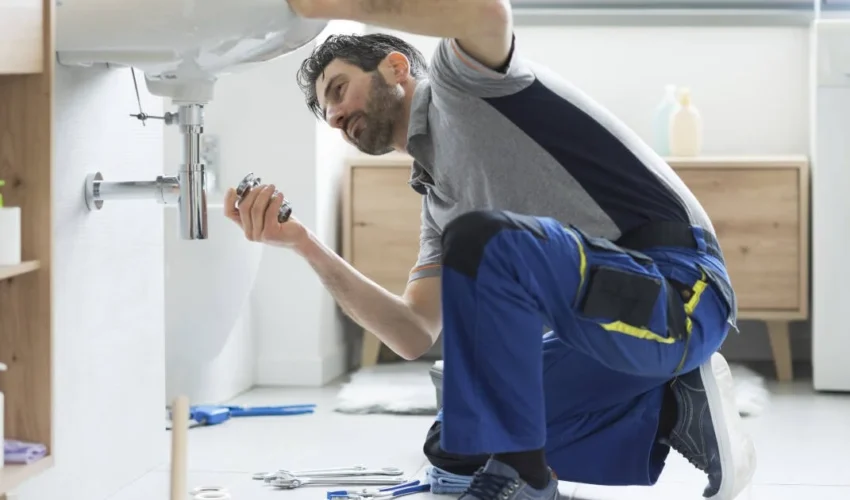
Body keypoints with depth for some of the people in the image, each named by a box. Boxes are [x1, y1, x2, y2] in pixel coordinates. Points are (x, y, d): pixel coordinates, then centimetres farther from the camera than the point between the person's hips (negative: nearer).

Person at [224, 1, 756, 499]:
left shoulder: (458, 79, 0)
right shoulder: (439, 197, 23)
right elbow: (415, 335, 10)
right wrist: (305, 244, 3)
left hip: (680, 289, -10)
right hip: (607, 329, 10)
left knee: (480, 239, -31)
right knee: (455, 446, 13)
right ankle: (671, 413, 10)